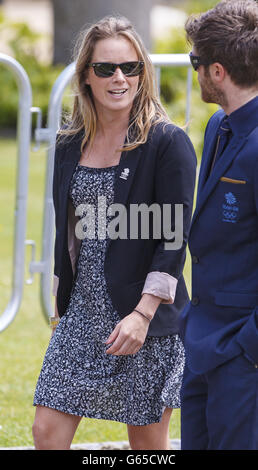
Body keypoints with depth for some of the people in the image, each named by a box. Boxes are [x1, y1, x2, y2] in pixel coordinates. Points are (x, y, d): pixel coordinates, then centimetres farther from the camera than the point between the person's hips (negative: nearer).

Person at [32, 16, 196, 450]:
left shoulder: (168, 143, -9)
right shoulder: (71, 145, 9)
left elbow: (174, 239, -13)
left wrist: (143, 314, -20)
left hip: (145, 318, -5)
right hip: (82, 314, 5)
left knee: (147, 441, 4)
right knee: (47, 432, -1)